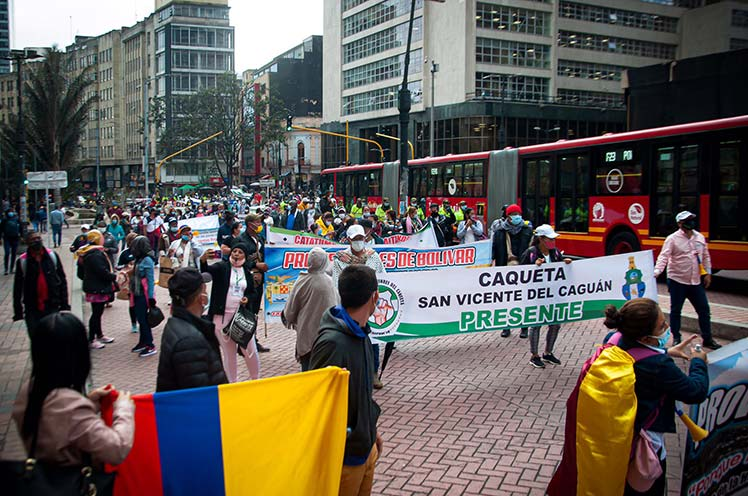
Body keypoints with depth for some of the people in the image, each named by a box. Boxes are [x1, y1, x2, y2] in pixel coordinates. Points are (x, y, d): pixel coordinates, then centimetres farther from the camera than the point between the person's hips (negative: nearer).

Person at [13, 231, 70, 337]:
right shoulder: (22, 261, -3)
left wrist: (64, 303, 2)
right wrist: (18, 311, 1)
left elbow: (62, 280, 5)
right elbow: (18, 288, 1)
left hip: (52, 306, 1)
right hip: (32, 309, -1)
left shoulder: (52, 256, 0)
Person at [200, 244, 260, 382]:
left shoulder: (247, 273, 10)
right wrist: (203, 260, -42)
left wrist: (248, 298, -5)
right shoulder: (222, 267, -1)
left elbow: (253, 292, 18)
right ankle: (231, 383, 22)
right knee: (229, 353, 7)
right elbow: (206, 271, -20)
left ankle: (255, 380, 27)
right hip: (222, 316, -2)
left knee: (251, 351, 6)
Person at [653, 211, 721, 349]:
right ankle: (676, 339, 17)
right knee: (675, 311, 5)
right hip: (677, 281, -5)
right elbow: (663, 256, -17)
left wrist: (708, 273, 10)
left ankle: (707, 339, 20)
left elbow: (706, 256, 16)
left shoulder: (700, 237, 8)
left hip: (696, 281, 5)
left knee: (704, 310, 8)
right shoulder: (672, 239, -9)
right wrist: (657, 272, -31)